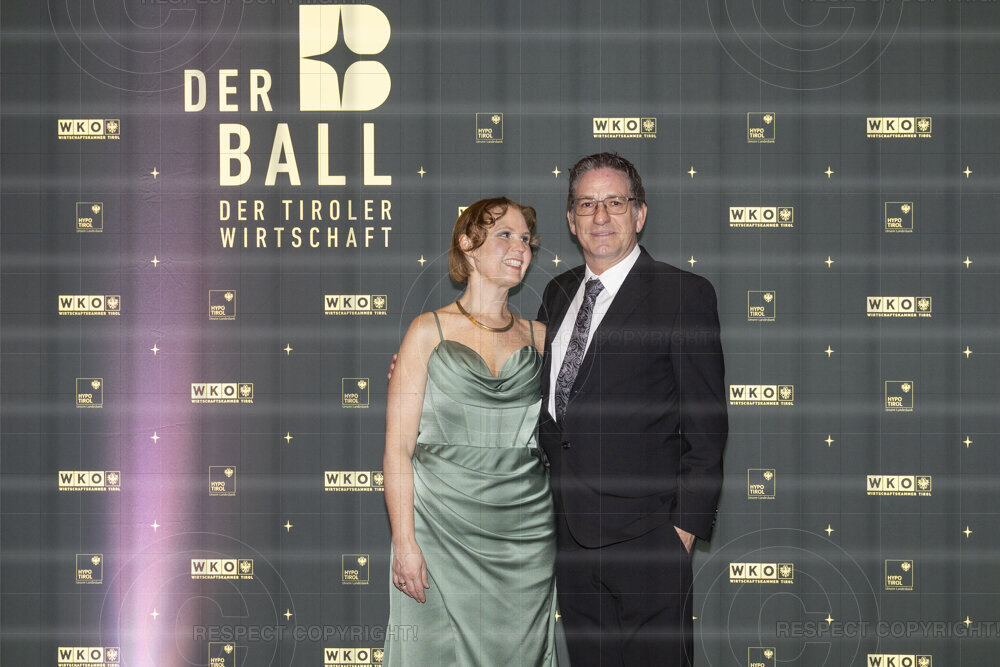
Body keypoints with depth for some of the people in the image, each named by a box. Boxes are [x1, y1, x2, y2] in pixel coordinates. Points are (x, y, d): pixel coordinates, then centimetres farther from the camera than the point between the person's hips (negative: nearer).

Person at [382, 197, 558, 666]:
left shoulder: (538, 337, 12)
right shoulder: (429, 332, 1)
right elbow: (398, 449, -3)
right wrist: (404, 544, -12)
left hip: (527, 534, 3)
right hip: (444, 532, -3)